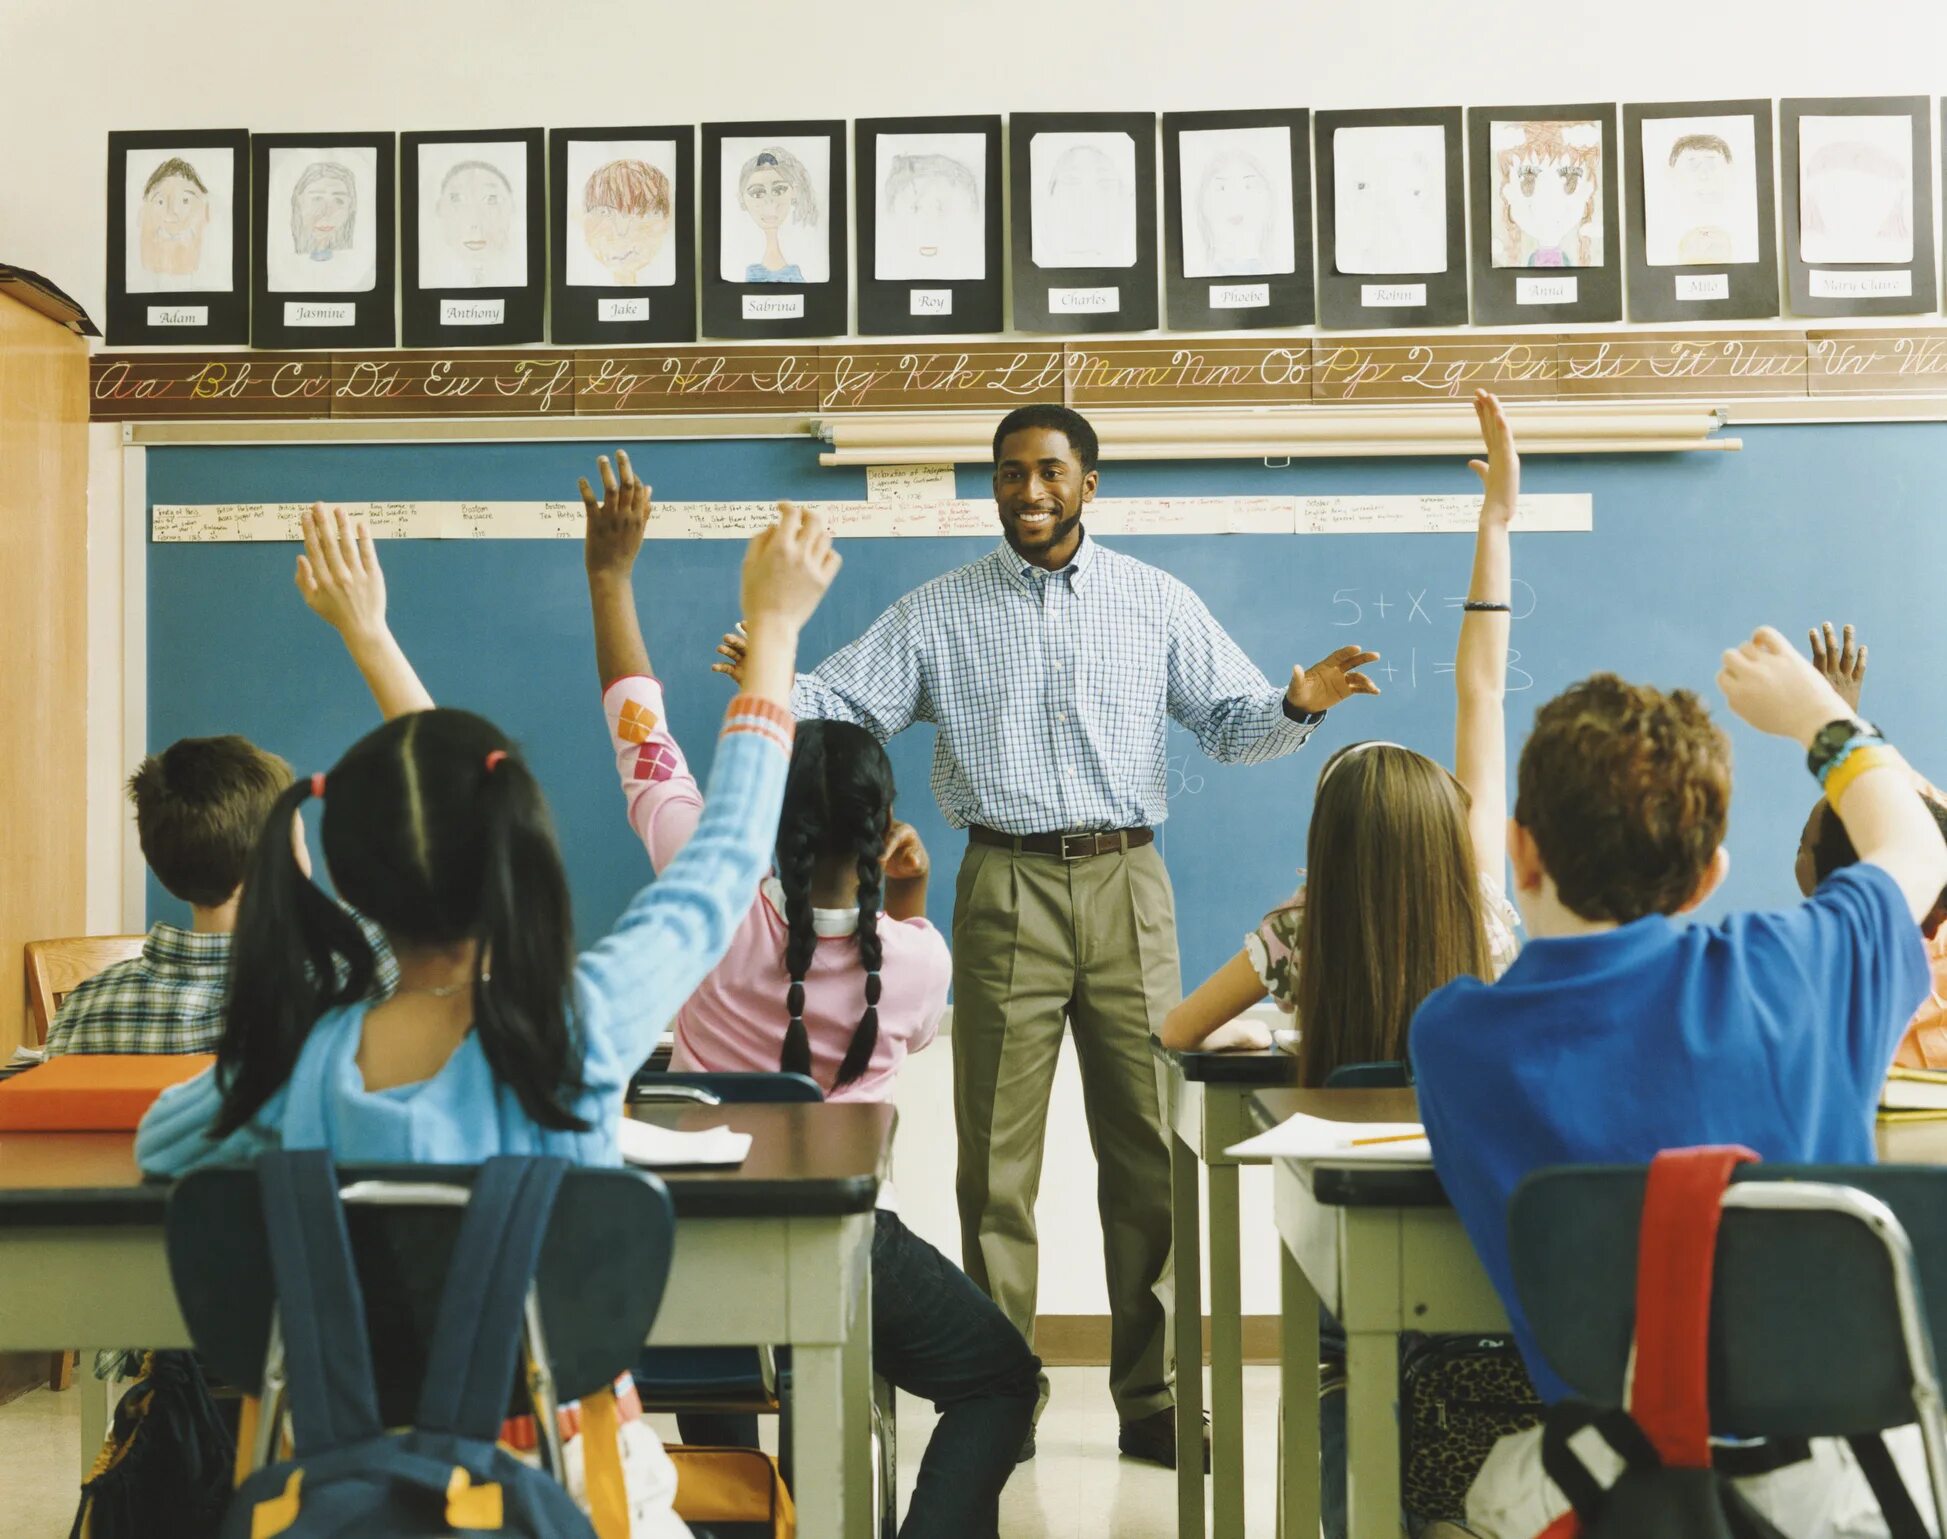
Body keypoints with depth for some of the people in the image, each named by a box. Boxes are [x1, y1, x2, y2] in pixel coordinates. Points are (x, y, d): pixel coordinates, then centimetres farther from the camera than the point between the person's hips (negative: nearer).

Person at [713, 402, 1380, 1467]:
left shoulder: (1157, 603, 12)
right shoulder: (938, 614, 10)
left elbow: (1229, 720, 10)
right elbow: (845, 705, 3)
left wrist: (1296, 706, -10)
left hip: (1126, 884, 1)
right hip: (1005, 888, 0)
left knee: (1149, 1148, 3)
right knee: (997, 1157, 2)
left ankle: (1153, 1397, 15)